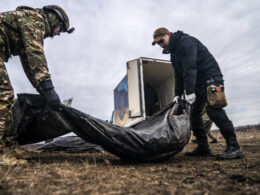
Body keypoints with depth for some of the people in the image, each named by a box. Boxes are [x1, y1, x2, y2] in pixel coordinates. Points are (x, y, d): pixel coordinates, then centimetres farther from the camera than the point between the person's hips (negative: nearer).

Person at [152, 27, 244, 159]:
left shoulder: (185, 41, -12)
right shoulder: (174, 54, 18)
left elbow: (190, 67, -24)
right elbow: (178, 75, 16)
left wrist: (189, 91, -29)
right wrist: (177, 94, 6)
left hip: (210, 78, -9)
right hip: (198, 84, 10)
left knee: (213, 109, -21)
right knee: (194, 113, 4)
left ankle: (234, 147, -15)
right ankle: (203, 147, 10)